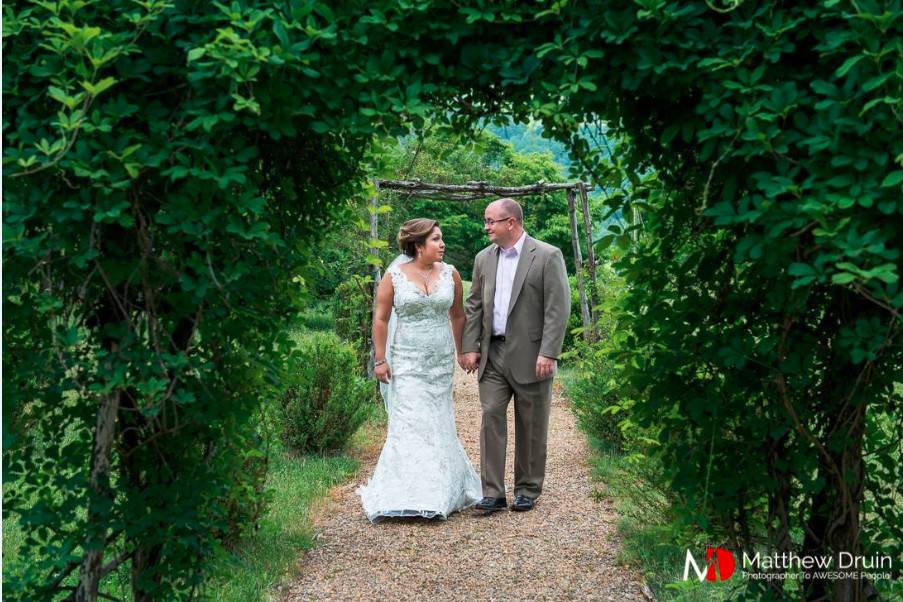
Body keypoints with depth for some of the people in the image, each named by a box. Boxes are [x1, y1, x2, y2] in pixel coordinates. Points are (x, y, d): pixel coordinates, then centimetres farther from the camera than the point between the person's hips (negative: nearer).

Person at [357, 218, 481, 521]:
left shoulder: (450, 274, 3)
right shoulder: (394, 276, -6)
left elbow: (458, 316, 12)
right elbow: (380, 319, -4)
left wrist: (462, 352, 13)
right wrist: (380, 360, -7)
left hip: (441, 362, 3)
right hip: (407, 363, -3)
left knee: (437, 424, 10)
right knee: (410, 424, -6)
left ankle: (442, 491, 23)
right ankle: (411, 497, 1)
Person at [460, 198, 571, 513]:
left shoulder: (547, 256, -7)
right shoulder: (484, 258, 9)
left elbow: (558, 308, -11)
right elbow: (474, 306, 12)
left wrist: (548, 353, -17)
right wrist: (470, 347, 3)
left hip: (531, 356, -4)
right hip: (493, 355, 4)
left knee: (531, 426, 6)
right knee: (491, 417, -2)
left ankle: (527, 490, 20)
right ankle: (493, 493, 2)